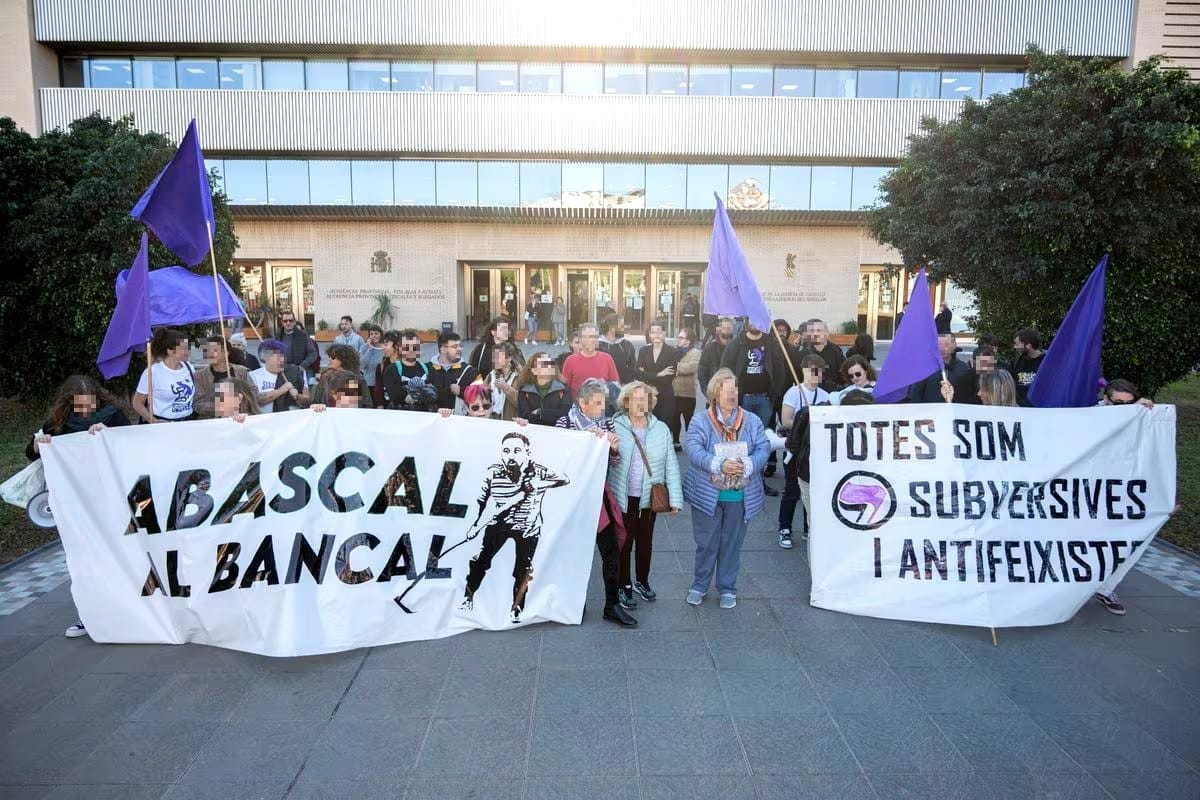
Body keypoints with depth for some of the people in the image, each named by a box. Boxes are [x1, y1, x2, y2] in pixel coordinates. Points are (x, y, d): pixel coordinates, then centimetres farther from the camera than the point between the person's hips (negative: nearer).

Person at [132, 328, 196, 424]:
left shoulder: (188, 367, 5)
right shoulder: (152, 372, -9)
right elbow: (137, 403, -5)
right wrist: (154, 422, -17)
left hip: (187, 423, 5)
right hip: (163, 424, -4)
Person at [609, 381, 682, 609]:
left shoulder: (661, 429, 0)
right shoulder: (615, 427, -7)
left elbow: (671, 465, 0)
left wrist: (675, 498, -3)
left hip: (649, 497, 3)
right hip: (623, 497, -2)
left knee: (645, 542, 17)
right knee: (624, 542, 7)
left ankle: (642, 581, 37)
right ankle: (624, 586, 25)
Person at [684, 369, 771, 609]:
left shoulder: (752, 421, 3)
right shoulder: (700, 421, -5)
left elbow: (763, 449, -5)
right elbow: (693, 450, -17)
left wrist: (747, 465, -24)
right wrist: (719, 465, -28)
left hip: (741, 496, 2)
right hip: (708, 494, -2)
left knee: (732, 543, 13)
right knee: (706, 543, 9)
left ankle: (727, 588, 28)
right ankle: (699, 585, 27)